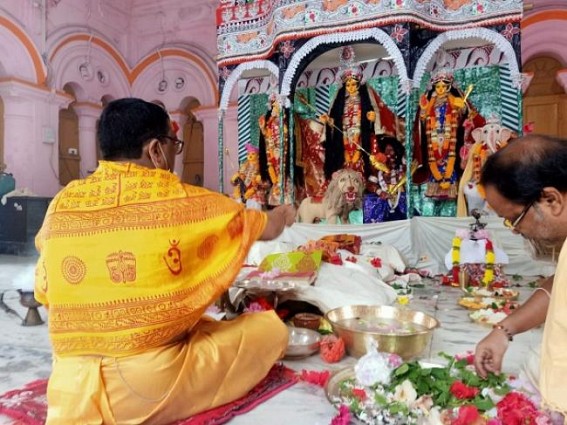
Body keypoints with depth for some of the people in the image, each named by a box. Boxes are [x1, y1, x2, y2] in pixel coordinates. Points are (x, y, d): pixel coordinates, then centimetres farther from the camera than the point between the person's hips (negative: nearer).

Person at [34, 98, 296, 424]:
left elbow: (45, 293, 15)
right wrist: (286, 214, 29)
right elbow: (267, 228, 7)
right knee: (271, 329, 6)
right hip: (154, 384, -6)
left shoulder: (61, 204, 2)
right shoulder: (183, 201, -9)